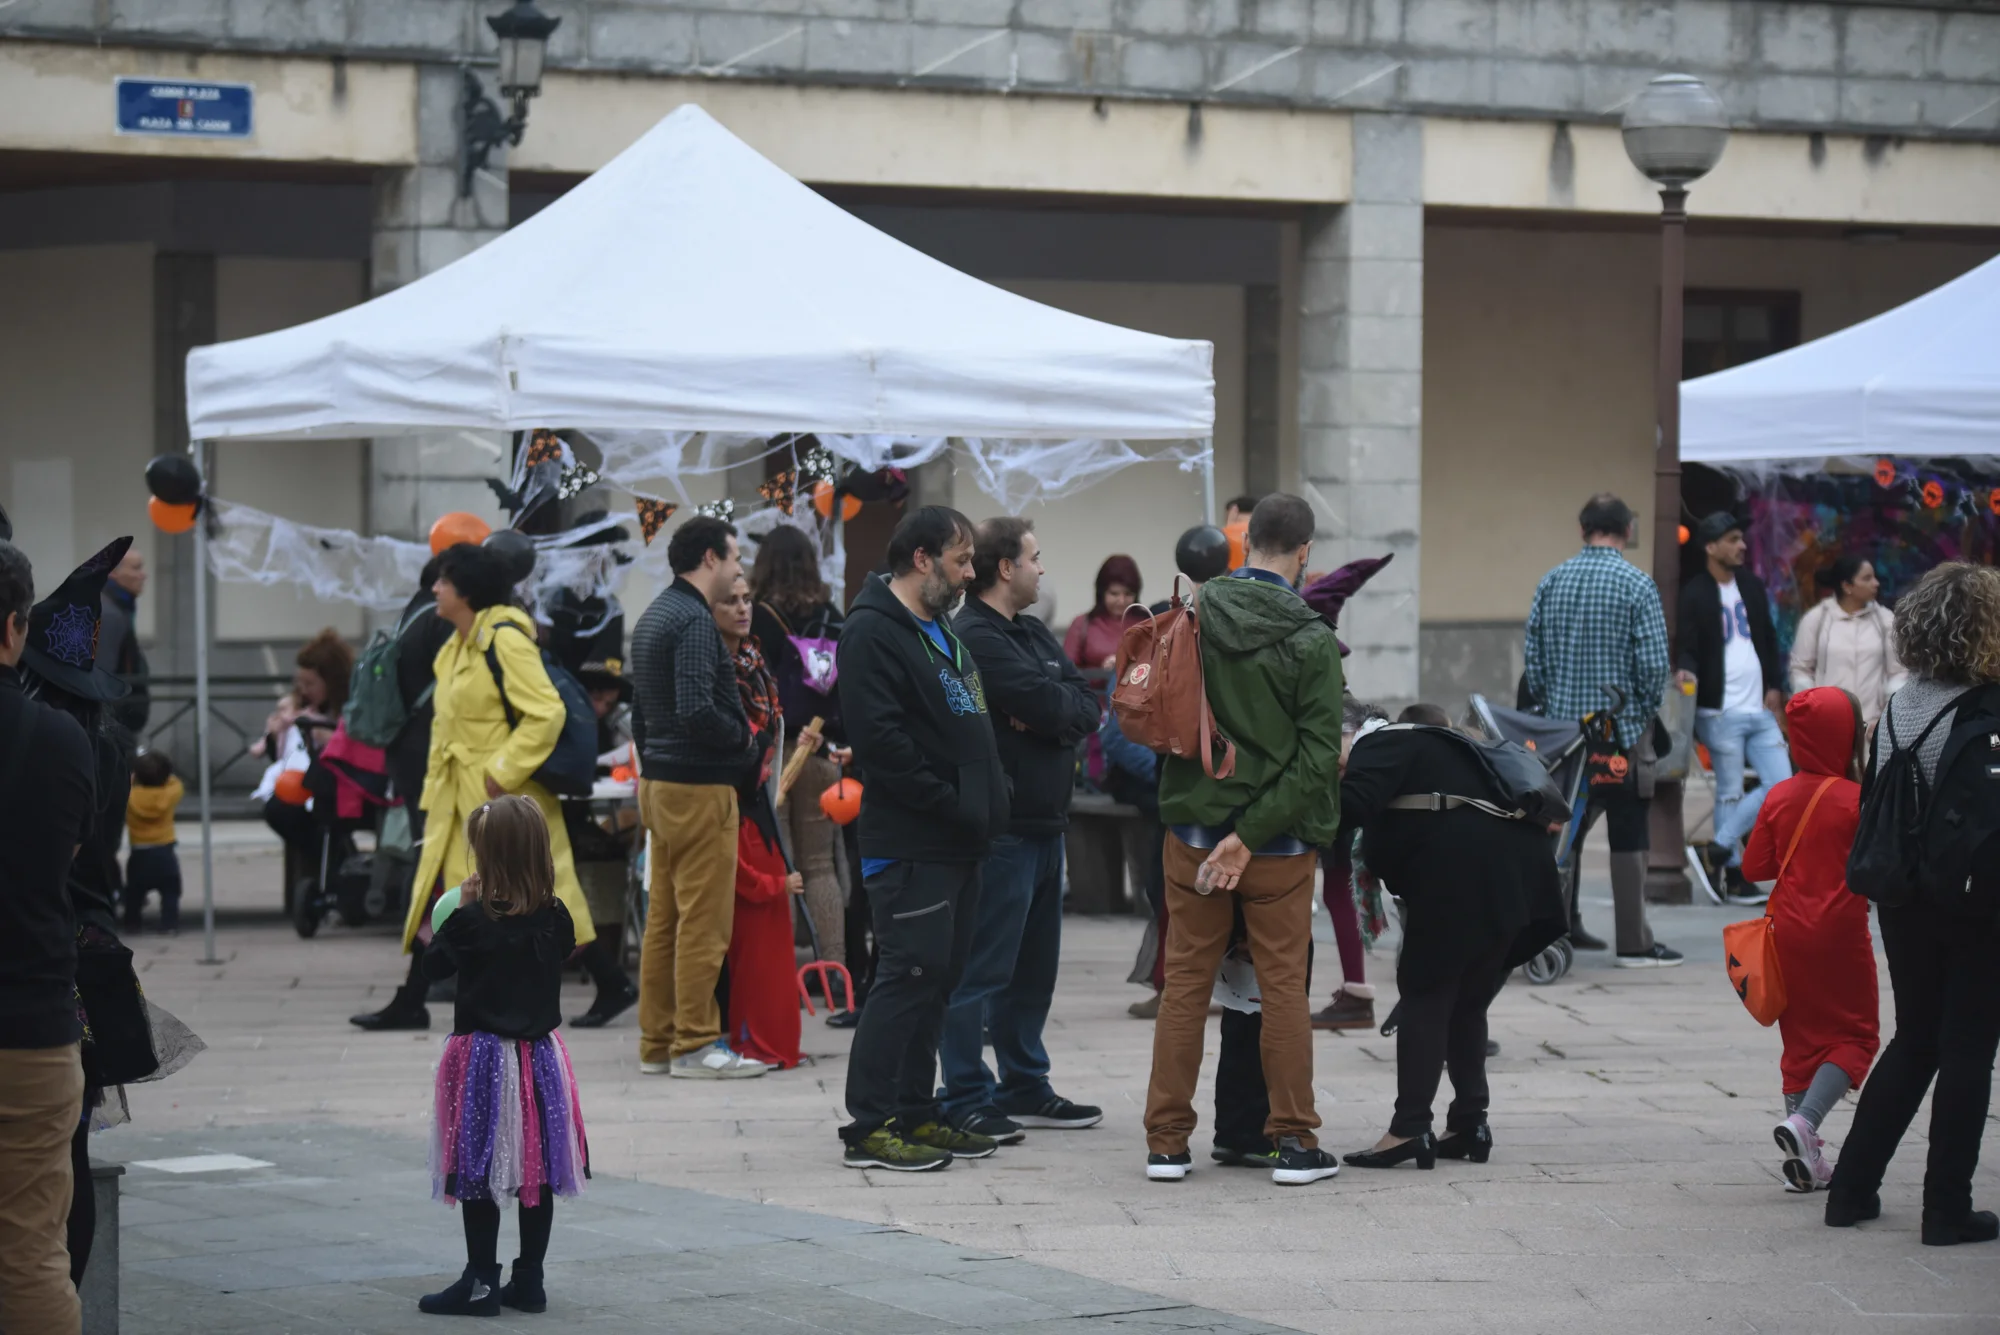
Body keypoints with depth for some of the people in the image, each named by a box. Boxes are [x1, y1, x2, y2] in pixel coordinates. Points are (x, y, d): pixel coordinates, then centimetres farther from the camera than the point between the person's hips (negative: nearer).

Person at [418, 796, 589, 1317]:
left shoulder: (472, 922, -16)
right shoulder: (555, 918, -4)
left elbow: (434, 965, -3)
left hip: (483, 1056, -5)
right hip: (540, 1054, 5)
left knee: (480, 1173, 2)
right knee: (536, 1171, 10)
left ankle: (481, 1283, 4)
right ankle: (529, 1281, 16)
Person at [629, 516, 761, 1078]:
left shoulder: (654, 616, 15)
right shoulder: (694, 621, -16)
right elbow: (696, 710, -26)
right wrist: (743, 736, -9)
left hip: (659, 780, 10)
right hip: (698, 785, -10)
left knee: (663, 919, 12)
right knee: (704, 921, -6)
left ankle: (657, 1042, 16)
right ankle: (695, 1044, -4)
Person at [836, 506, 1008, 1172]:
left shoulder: (939, 630, 20)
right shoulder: (873, 632, -12)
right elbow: (880, 739, -21)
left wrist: (986, 801, 11)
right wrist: (952, 804, -18)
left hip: (956, 843, 10)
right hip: (909, 844, -10)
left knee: (937, 978, 12)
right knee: (908, 975, -10)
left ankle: (914, 1113, 19)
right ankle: (870, 1125, -7)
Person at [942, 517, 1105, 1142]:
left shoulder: (1035, 634, 18)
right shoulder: (976, 638, -13)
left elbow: (1086, 707, 8)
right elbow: (1050, 705, -20)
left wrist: (1056, 716, -11)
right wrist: (1070, 709, 0)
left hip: (1044, 823, 10)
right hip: (1001, 826, -10)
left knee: (1033, 966, 16)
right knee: (984, 967, -6)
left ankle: (1025, 1086, 25)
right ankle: (967, 1098, -3)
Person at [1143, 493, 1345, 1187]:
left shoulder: (1193, 616, -2)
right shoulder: (1311, 640, -10)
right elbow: (1320, 756, -16)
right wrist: (1251, 834, -14)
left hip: (1193, 825, 3)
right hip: (1279, 841, -3)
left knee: (1185, 981, 9)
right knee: (1284, 986, 6)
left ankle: (1166, 1141, 10)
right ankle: (1295, 1141, 10)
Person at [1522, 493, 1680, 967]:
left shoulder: (1551, 582, 5)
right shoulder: (1636, 585, -9)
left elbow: (1533, 660, 6)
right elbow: (1653, 664, -13)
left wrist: (1549, 709, 15)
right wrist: (1647, 713, 3)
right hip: (1622, 729, -5)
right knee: (1628, 838, 0)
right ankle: (1634, 943, 1)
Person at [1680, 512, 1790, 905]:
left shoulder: (1752, 587, 13)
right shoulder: (1694, 594, -4)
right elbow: (1689, 648, -7)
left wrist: (1775, 686, 9)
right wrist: (1688, 671, -28)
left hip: (1760, 709, 6)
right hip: (1721, 711, -6)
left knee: (1782, 784, 0)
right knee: (1730, 793, -1)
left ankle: (1720, 848, 9)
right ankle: (1734, 874, 9)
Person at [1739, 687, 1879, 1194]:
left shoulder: (1779, 797, 0)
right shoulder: (1855, 800, -13)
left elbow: (1755, 866, 3)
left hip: (1789, 932, 5)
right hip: (1840, 931, -5)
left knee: (1802, 1037, 12)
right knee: (1855, 1035, 5)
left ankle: (1806, 1160, 11)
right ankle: (1803, 1123, -17)